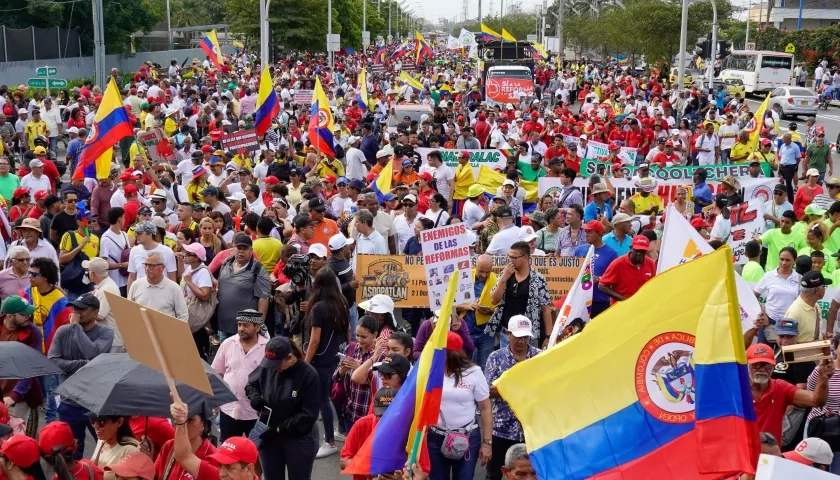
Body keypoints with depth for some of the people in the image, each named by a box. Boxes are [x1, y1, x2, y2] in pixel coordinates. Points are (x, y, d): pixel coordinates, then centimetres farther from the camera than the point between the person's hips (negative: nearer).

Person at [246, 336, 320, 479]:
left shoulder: (308, 374, -19)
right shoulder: (267, 367, -8)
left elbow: (308, 414, -19)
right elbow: (250, 384, 13)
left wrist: (279, 428, -21)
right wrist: (255, 397, -10)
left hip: (299, 440, -4)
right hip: (269, 437, 4)